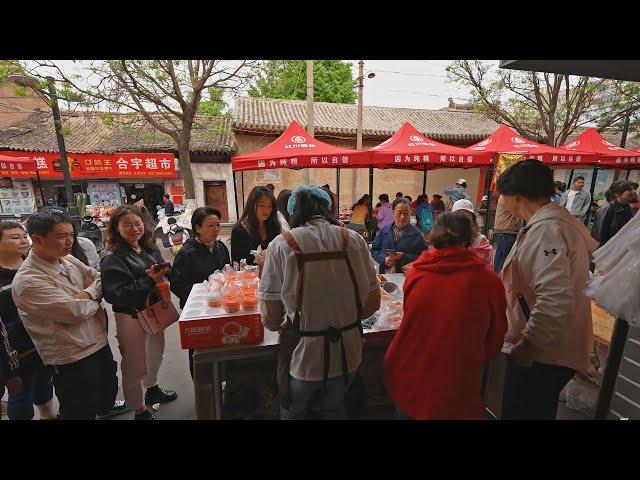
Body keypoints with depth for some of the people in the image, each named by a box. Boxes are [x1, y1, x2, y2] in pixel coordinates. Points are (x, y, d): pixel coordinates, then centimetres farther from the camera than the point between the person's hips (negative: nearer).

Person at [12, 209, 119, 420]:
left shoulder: (68, 259, 0)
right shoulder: (28, 280, -23)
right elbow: (77, 311, -26)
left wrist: (88, 293, -16)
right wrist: (94, 299, -6)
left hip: (100, 342, 7)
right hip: (72, 358, -7)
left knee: (108, 394, 26)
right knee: (82, 412, 14)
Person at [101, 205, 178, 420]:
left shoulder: (151, 249, 1)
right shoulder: (113, 259, -18)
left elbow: (163, 274, 15)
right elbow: (116, 294, -25)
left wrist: (162, 277, -6)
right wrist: (149, 280, -30)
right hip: (131, 317, -7)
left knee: (156, 354, 26)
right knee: (135, 367, 9)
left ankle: (152, 389, 52)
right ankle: (139, 410, 32)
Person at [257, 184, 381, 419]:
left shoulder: (281, 244, -14)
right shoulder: (354, 239, -7)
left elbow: (270, 318, -11)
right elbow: (373, 302, -1)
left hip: (302, 358, -2)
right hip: (347, 355, 3)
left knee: (292, 413, 29)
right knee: (334, 410, 31)